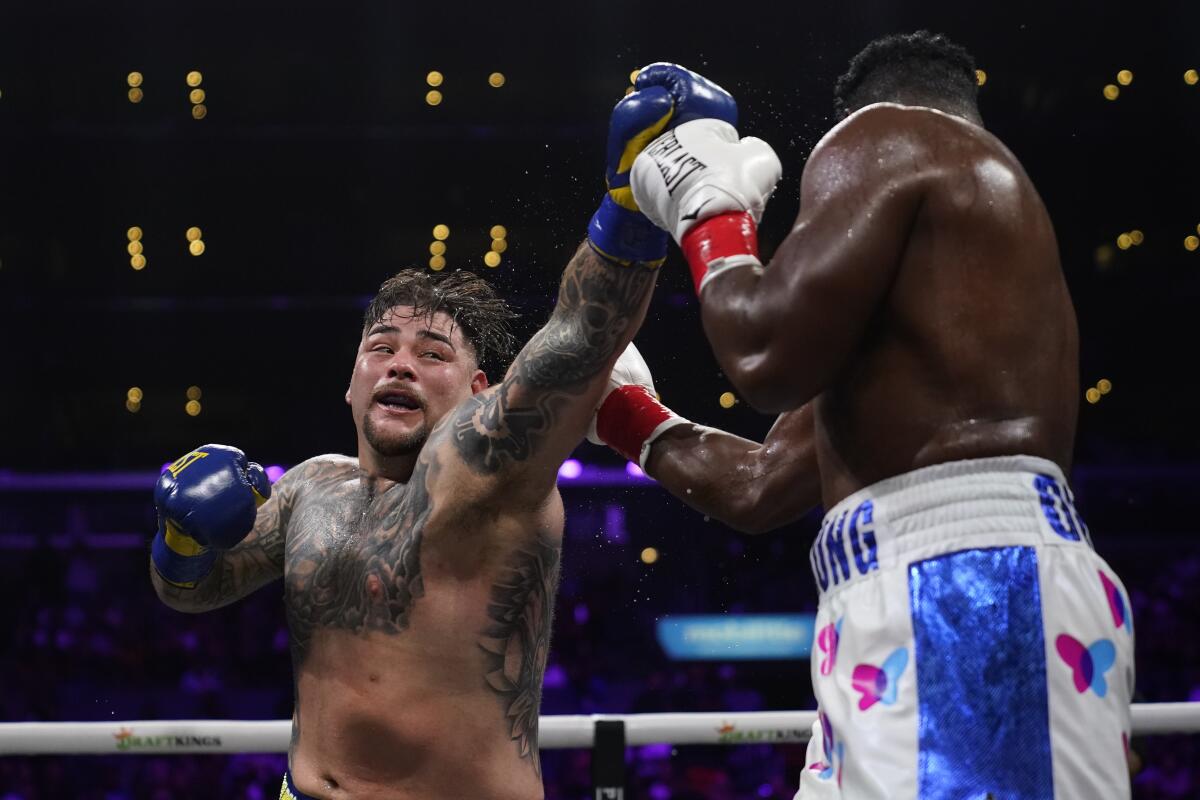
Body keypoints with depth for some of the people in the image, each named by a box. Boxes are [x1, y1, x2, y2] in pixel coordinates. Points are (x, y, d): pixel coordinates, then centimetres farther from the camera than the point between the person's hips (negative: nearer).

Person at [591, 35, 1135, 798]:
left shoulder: (885, 137, 6)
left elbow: (768, 353, -10)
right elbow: (758, 485, 34)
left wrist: (710, 215, 11)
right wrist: (626, 411, 51)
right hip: (933, 602, 10)